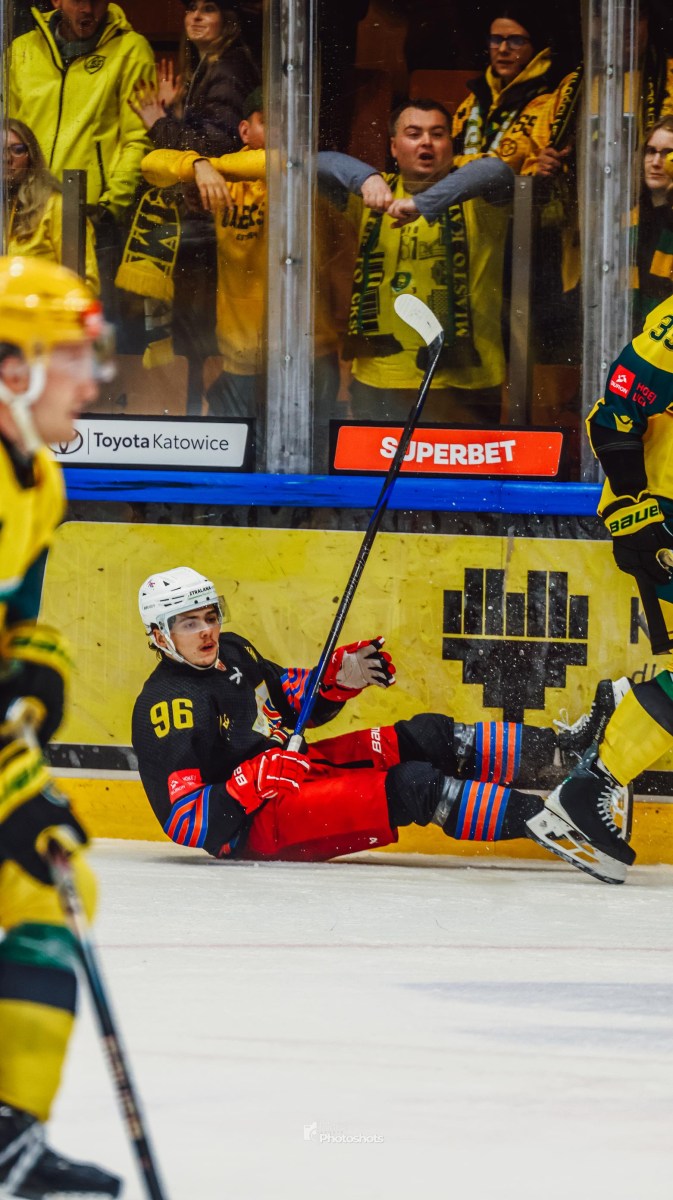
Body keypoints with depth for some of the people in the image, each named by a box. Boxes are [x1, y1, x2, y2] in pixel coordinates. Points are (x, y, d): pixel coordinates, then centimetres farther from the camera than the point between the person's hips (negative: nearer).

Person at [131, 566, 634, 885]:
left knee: (429, 739, -1)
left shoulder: (231, 653, 8)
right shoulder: (167, 707, -18)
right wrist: (252, 785, -33)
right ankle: (537, 819, -30)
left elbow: (293, 699, 22)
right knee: (414, 788, -24)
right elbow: (186, 823, -24)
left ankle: (565, 750, -1)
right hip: (255, 827, -9)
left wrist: (338, 679, 2)